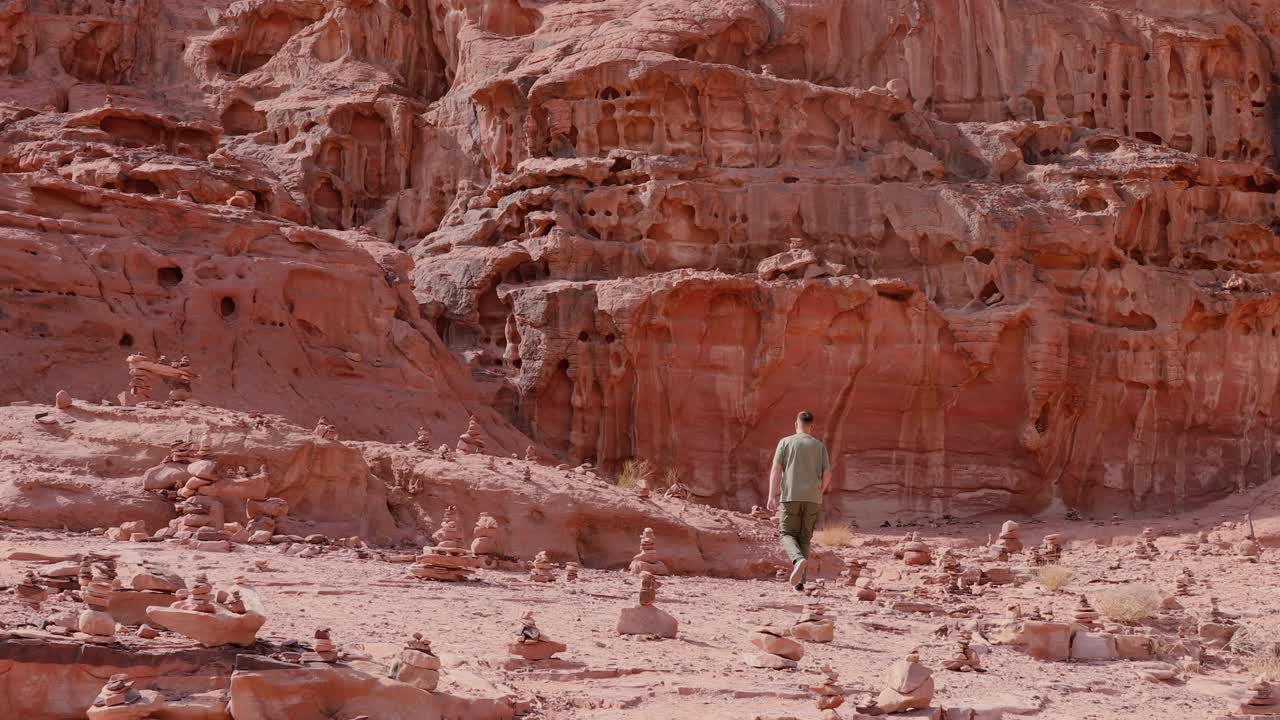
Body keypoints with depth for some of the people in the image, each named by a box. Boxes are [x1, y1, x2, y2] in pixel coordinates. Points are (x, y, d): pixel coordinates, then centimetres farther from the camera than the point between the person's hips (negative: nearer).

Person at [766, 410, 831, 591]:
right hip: (813, 498, 2)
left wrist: (772, 496, -3)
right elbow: (827, 475, 5)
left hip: (790, 496, -2)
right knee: (804, 538, 9)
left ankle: (799, 560, -27)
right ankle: (799, 580, 3)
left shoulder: (786, 442, 3)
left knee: (787, 534, 4)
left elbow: (776, 470, -4)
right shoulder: (819, 446, 9)